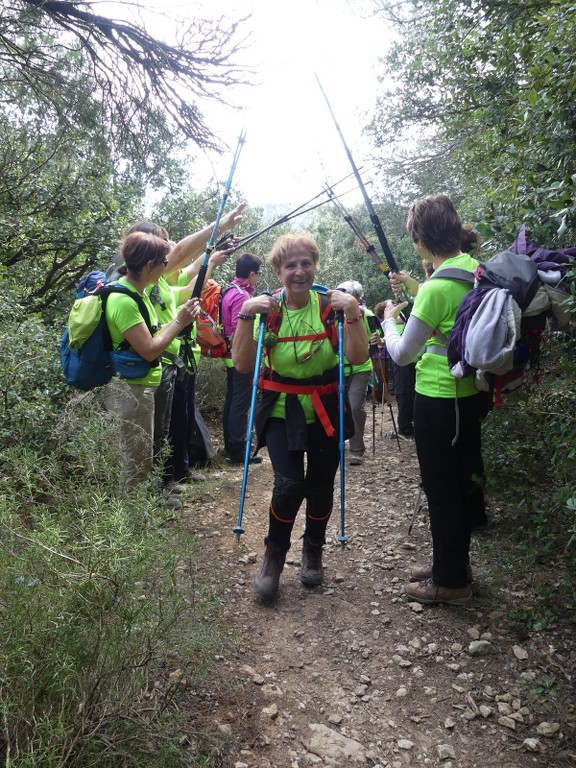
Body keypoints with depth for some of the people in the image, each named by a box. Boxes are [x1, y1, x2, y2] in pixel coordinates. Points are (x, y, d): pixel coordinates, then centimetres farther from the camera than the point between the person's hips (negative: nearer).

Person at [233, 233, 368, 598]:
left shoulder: (330, 306, -9)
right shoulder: (268, 309, -6)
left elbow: (358, 357, -18)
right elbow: (243, 365, -14)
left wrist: (353, 312, -28)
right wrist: (246, 315, -23)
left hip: (326, 413, 1)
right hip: (282, 412, -1)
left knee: (320, 486, 10)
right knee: (289, 485, -14)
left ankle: (314, 551, 38)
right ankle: (274, 555, 14)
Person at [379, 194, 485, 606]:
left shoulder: (436, 289, -23)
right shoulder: (475, 270, 2)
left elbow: (402, 354, -14)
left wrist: (389, 319, 3)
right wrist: (415, 289, 18)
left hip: (438, 401, -9)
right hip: (470, 395, 9)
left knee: (441, 491, 5)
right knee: (460, 485, 19)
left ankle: (450, 582, 20)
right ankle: (454, 563, 36)